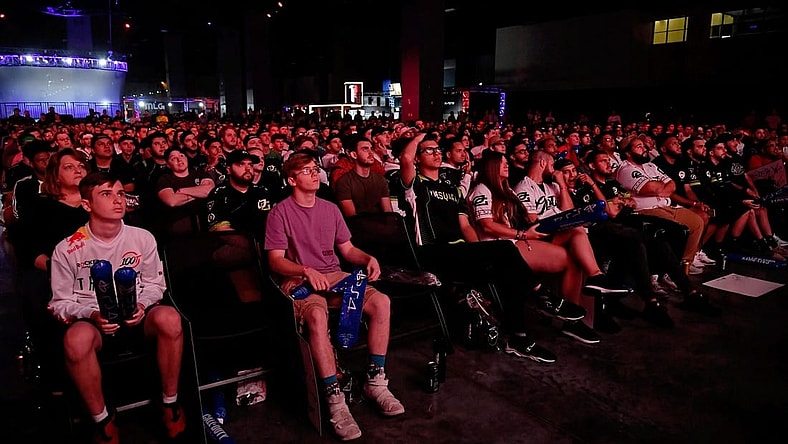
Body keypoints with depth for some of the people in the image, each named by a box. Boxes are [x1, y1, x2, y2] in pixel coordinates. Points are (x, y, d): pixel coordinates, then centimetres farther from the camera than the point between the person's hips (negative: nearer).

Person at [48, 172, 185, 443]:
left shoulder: (142, 238, 2)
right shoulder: (67, 250, -2)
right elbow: (61, 303, 3)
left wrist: (141, 306, -12)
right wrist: (92, 314, -17)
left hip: (137, 318, 1)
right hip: (93, 322, -1)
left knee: (168, 317, -34)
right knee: (77, 337, -37)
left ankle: (170, 404, -12)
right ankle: (102, 419, -13)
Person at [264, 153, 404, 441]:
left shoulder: (330, 209, 14)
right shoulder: (280, 212, -2)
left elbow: (347, 249, 16)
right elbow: (275, 260, -9)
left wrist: (368, 258, -5)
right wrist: (307, 270, -26)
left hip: (335, 276, 5)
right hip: (298, 280, -5)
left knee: (381, 302, -19)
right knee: (317, 316, -38)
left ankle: (376, 381, -7)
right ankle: (334, 399, -28)